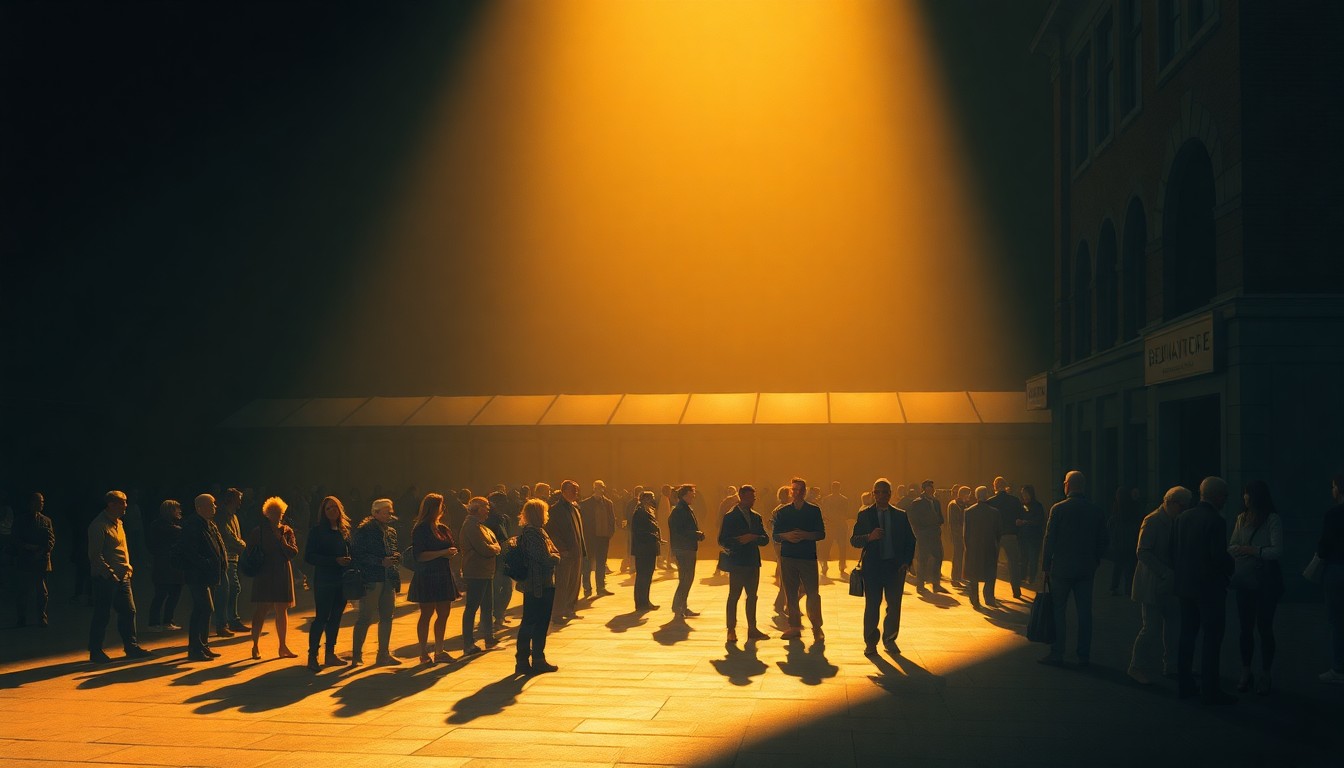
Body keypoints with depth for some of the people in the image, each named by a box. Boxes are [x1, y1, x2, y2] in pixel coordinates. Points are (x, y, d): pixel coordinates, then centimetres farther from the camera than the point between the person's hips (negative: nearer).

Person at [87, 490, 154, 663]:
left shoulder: (118, 523, 16)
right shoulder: (98, 525, -13)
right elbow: (95, 555, -17)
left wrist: (128, 567, 12)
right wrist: (109, 573, -19)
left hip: (122, 577, 9)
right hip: (105, 578, -9)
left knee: (129, 611, 9)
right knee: (102, 615, -2)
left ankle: (131, 648, 17)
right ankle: (95, 652, 7)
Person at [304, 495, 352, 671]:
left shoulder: (344, 530, 13)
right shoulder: (318, 531, -5)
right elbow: (309, 557, -11)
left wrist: (350, 561, -2)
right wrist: (335, 560, -17)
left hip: (341, 581, 6)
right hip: (324, 581, -6)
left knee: (336, 617, 9)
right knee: (321, 617, -8)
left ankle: (330, 654, 17)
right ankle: (312, 656, -3)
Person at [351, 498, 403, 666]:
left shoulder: (391, 532, 15)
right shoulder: (363, 531, -7)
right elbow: (357, 555, -13)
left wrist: (396, 557, 1)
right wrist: (381, 562, -19)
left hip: (389, 580, 7)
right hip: (371, 580, -7)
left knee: (387, 617, 10)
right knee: (365, 618, -5)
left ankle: (384, 653, 19)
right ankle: (356, 655, 2)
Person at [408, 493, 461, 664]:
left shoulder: (442, 528, 14)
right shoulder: (421, 529, -9)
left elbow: (451, 548, 24)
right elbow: (420, 555, -17)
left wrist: (451, 553, 1)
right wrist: (443, 552, -20)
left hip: (443, 575, 8)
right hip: (427, 576, -8)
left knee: (444, 613, 8)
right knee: (427, 614, -2)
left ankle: (439, 652, 16)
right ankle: (424, 654, 5)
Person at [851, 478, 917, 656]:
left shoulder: (901, 516, 7)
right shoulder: (864, 515, 3)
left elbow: (910, 541, 10)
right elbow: (854, 540, 0)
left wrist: (906, 562, -3)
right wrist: (869, 537, -20)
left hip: (896, 566, 2)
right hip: (872, 566, -2)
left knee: (894, 605, 4)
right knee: (872, 605, 0)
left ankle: (890, 640, 17)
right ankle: (870, 643, 7)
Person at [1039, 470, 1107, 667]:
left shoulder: (1059, 509, -10)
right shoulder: (1095, 511, 2)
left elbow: (1049, 540, -8)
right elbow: (1102, 541, 8)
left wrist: (1045, 566, -1)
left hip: (1062, 568, -4)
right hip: (1086, 569, 4)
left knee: (1058, 610, 3)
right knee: (1084, 612, 6)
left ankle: (1057, 653, 3)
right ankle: (1084, 655, 8)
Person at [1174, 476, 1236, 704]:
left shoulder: (1183, 518, 6)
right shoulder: (1215, 521, -17)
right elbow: (1220, 556, -20)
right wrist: (1229, 569, -1)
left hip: (1185, 585, 7)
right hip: (1210, 587, -7)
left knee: (1187, 636, 13)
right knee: (1212, 639, -1)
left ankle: (1184, 685, 18)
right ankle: (1210, 690, 0)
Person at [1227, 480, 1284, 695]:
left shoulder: (1273, 519, -9)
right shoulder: (1241, 518, 7)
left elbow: (1278, 550, -14)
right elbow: (1231, 547, 9)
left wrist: (1253, 551, -20)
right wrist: (1236, 550, -12)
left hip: (1266, 581, -5)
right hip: (1244, 580, 5)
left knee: (1264, 627, 2)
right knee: (1245, 627, 9)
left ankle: (1265, 676, 11)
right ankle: (1245, 673, 20)